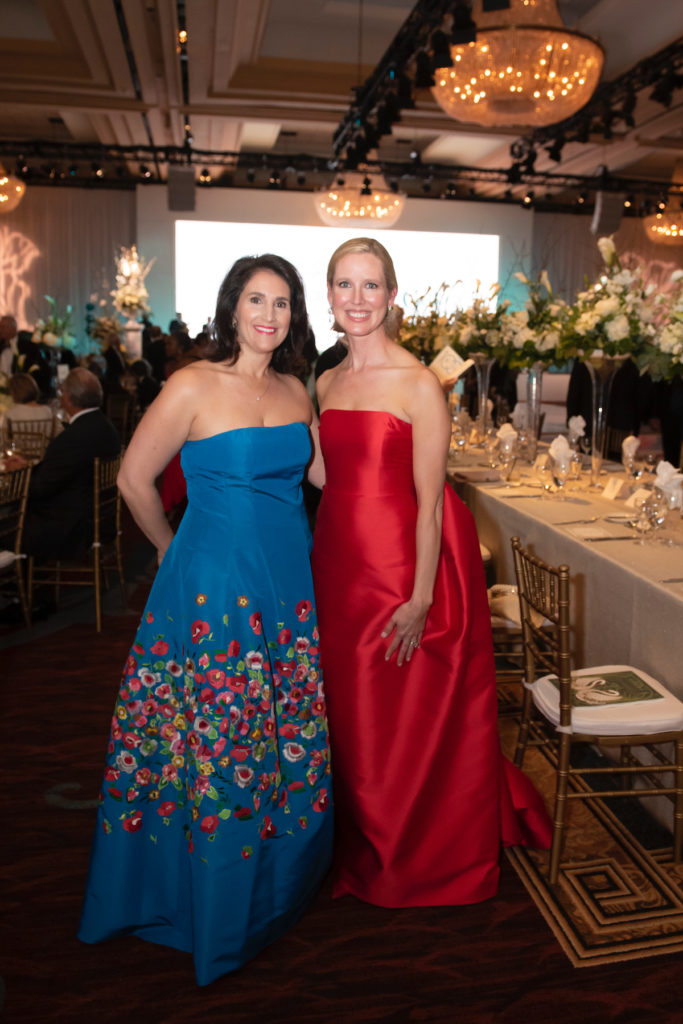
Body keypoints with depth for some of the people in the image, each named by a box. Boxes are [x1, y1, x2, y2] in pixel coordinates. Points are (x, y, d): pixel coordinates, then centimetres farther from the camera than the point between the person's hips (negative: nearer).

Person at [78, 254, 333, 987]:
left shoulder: (295, 392, 7)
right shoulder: (193, 386, -11)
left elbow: (327, 473, 13)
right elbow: (134, 479, -4)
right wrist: (171, 549, 4)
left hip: (289, 581, 6)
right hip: (213, 583, -6)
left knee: (289, 736, 15)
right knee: (215, 741, 6)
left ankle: (277, 878, 39)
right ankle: (210, 906, 29)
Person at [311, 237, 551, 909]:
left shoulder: (418, 384, -11)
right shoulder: (326, 384, 9)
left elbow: (430, 501, -13)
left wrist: (420, 600, -17)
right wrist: (321, 569, 9)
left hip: (403, 570, -6)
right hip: (338, 565, 6)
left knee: (407, 725, 8)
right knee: (348, 720, 17)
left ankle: (415, 864, 33)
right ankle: (362, 848, 41)